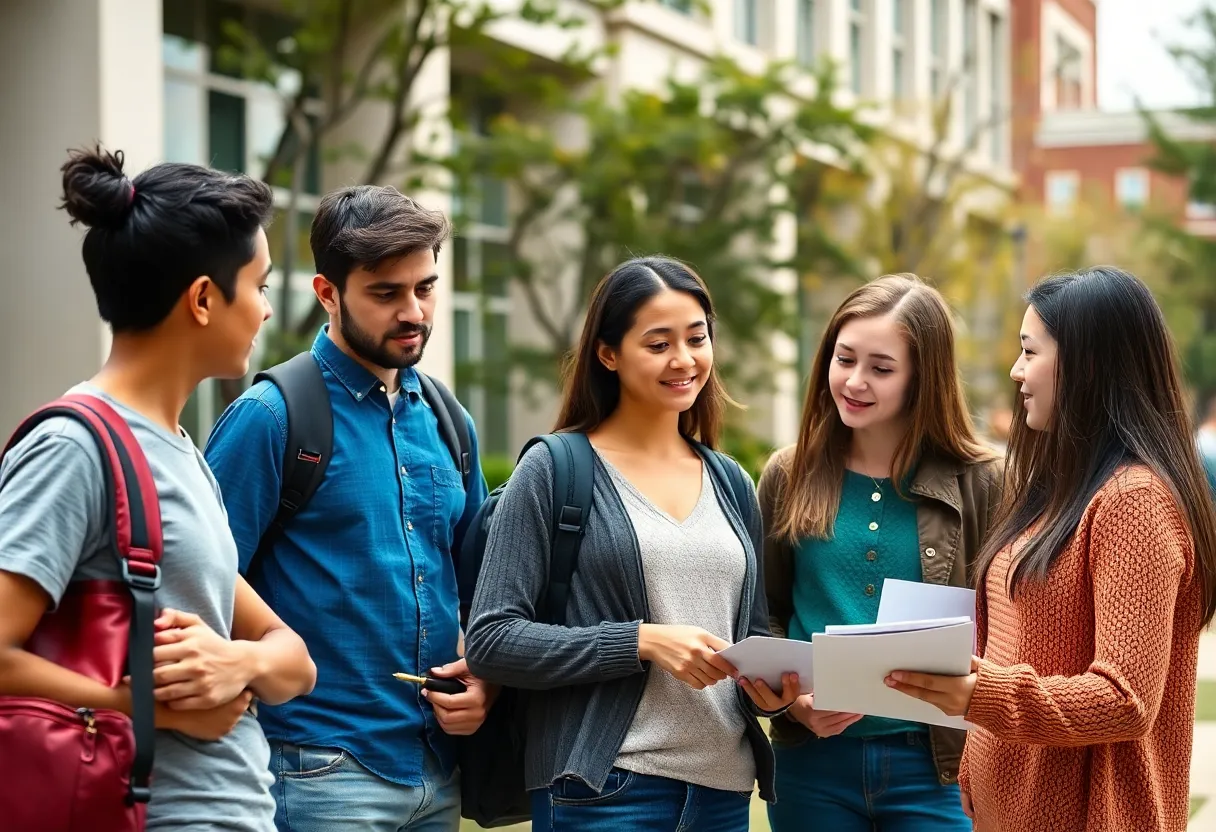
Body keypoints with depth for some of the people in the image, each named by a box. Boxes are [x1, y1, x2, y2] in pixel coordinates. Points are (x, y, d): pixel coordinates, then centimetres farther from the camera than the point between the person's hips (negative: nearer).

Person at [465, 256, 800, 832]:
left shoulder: (732, 484, 13)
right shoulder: (554, 470, -3)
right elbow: (492, 640, -9)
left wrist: (772, 689, -2)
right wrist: (643, 641, -17)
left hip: (724, 786, 5)